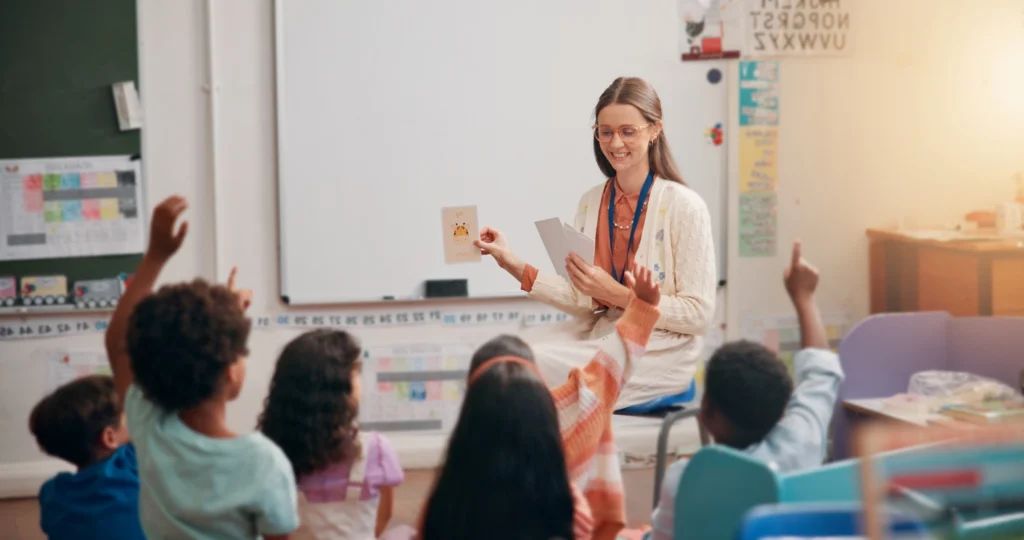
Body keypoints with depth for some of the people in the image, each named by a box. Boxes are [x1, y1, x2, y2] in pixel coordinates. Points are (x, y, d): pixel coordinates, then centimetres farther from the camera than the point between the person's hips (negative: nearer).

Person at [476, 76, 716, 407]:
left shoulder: (684, 206, -10)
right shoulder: (591, 202, 7)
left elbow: (699, 314, -12)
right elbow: (585, 302, 5)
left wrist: (618, 294, -20)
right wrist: (516, 267, -4)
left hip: (662, 350, -5)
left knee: (536, 365, -23)